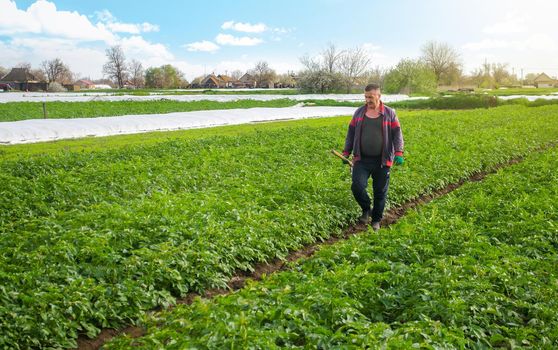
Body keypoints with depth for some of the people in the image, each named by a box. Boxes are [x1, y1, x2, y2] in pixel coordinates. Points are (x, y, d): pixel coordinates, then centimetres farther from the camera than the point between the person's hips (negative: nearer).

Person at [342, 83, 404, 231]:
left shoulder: (389, 113, 2)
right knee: (357, 186, -15)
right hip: (362, 160, 1)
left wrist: (399, 153, -12)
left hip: (382, 161, -1)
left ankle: (376, 220, 26)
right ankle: (366, 209, 15)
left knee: (380, 192, 6)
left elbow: (397, 134, 0)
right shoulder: (359, 112, 8)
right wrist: (346, 152, 10)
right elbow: (351, 133, 13)